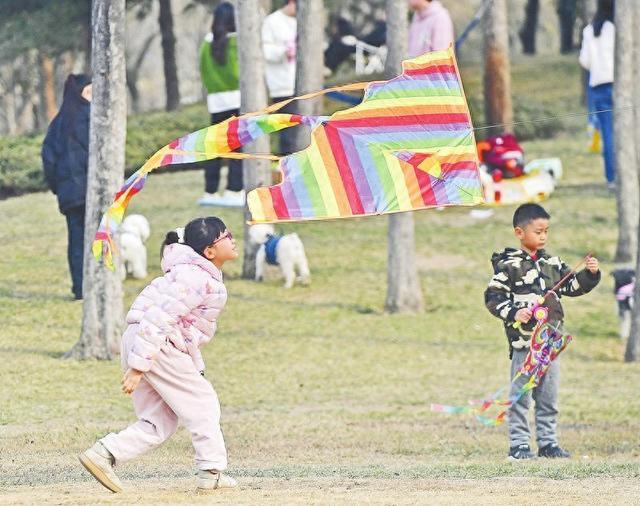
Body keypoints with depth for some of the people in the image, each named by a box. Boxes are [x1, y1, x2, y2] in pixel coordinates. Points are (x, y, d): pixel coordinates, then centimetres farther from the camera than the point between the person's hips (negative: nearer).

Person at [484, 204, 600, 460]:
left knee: (549, 396, 10)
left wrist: (590, 274, 1)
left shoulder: (552, 263, 12)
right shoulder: (508, 265, -6)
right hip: (523, 341, -6)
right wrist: (513, 314, -21)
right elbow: (493, 297, -8)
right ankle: (518, 445, 2)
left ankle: (548, 442, 17)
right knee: (521, 395, -3)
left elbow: (572, 286, 18)